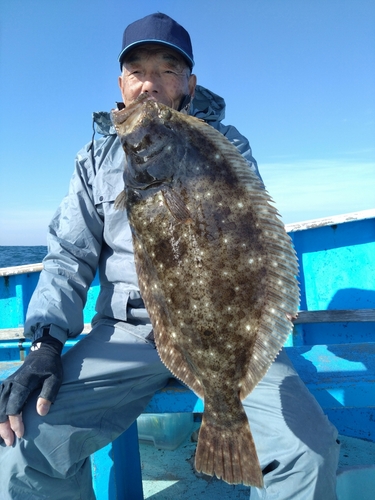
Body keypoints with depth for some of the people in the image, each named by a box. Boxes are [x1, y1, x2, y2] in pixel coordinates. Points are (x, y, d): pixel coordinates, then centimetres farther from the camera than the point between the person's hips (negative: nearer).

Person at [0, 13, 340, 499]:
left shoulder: (228, 146, 9)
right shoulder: (97, 157, 13)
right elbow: (69, 257, 7)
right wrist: (47, 341, -9)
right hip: (127, 328, 2)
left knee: (310, 448, -23)